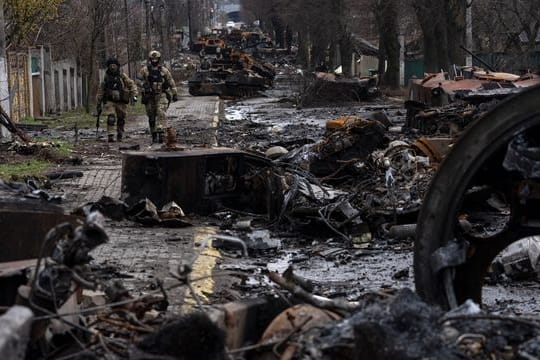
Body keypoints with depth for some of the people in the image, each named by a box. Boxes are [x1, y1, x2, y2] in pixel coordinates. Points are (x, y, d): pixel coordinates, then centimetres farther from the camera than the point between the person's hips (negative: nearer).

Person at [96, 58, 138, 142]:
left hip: (121, 102, 1)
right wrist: (99, 104, 12)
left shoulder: (122, 76, 0)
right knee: (111, 119, -16)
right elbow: (100, 91, 12)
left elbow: (132, 85, 5)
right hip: (109, 101, -1)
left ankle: (120, 137, 22)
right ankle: (110, 137, -19)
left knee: (121, 120, 8)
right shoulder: (106, 77, 4)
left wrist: (134, 95, -9)